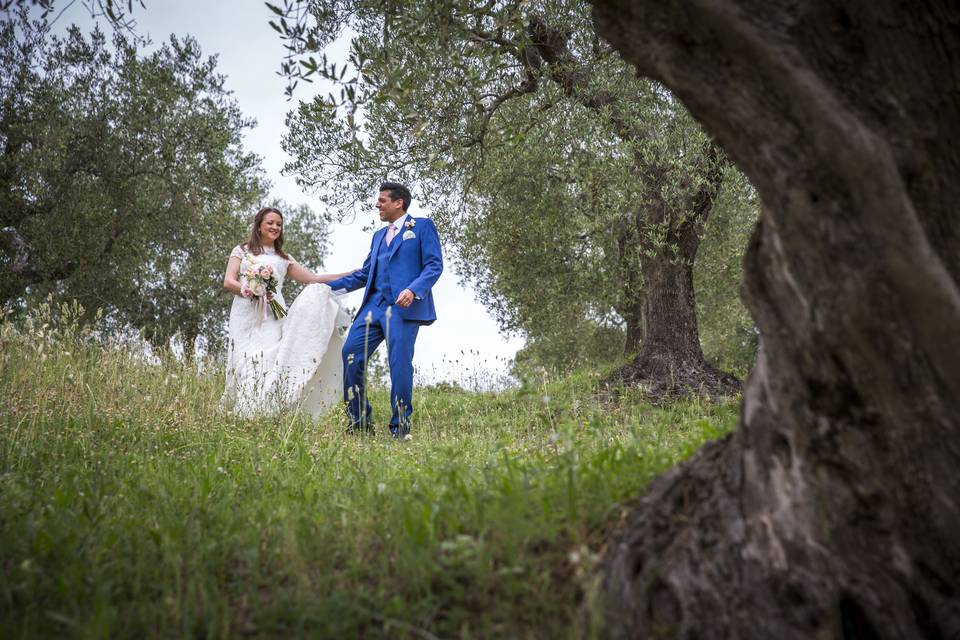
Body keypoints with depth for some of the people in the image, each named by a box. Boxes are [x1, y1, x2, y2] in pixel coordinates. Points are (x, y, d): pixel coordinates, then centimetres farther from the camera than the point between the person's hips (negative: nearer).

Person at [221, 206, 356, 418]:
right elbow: (228, 282, 7)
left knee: (273, 364, -19)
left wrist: (354, 274, 10)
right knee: (249, 366, -14)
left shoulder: (284, 259, 24)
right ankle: (246, 419, -14)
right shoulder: (242, 251, 19)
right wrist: (253, 292, -12)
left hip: (274, 318, 1)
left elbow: (314, 279, 16)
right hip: (247, 315, -1)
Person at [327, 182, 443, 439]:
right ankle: (360, 421, 5)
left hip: (404, 307, -6)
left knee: (400, 364, -9)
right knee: (351, 353, -5)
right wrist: (327, 286, 19)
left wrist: (413, 290, -20)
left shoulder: (422, 226, 5)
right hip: (375, 305, 7)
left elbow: (434, 265, -4)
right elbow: (365, 273, 25)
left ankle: (400, 428, 3)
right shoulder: (379, 236, 27)